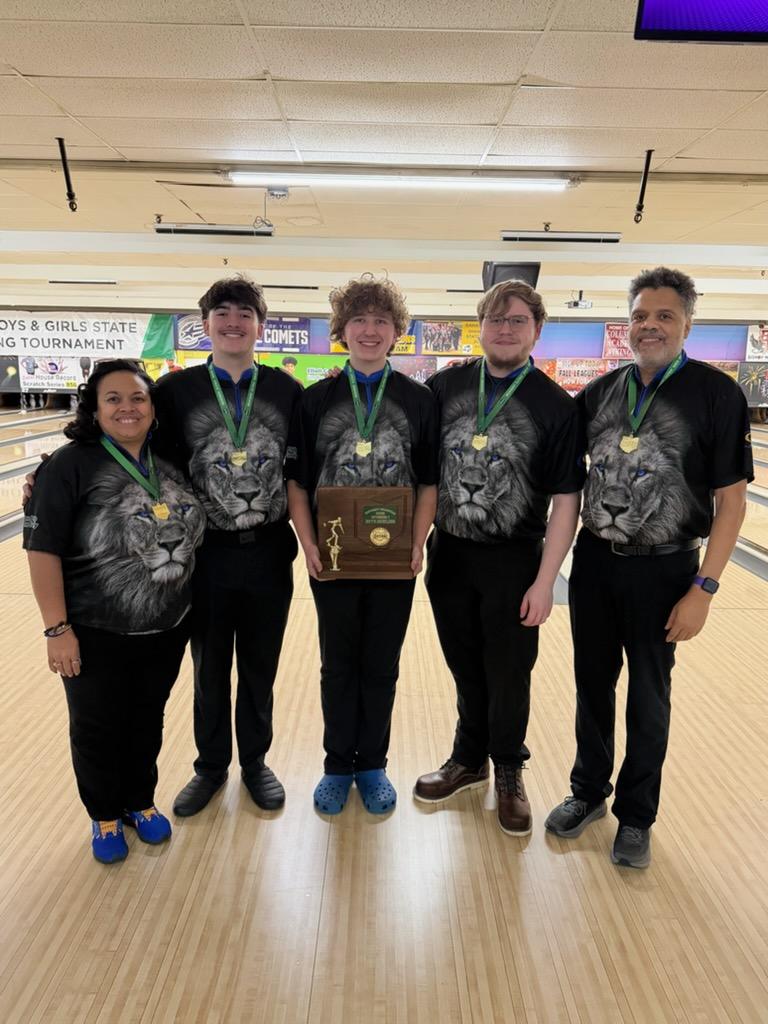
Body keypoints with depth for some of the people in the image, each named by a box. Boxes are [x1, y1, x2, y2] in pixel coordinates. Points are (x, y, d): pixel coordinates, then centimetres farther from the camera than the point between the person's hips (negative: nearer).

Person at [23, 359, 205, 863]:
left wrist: (186, 610, 11)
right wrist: (58, 629, -18)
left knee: (148, 721, 20)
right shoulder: (70, 465, -15)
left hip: (166, 628, 4)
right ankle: (106, 816, 38)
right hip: (96, 634, -4)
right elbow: (43, 550, -15)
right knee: (98, 729, 14)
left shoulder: (171, 461, 0)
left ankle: (141, 802, 42)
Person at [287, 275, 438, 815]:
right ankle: (338, 765, 30)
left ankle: (372, 764, 30)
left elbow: (429, 482, 2)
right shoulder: (317, 399, 1)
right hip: (332, 555, 0)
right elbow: (297, 480, 1)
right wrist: (309, 546, -7)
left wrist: (418, 545, -7)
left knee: (382, 665, 12)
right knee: (338, 664, 12)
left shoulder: (419, 399, 1)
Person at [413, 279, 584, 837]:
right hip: (449, 554, 3)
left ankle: (508, 772, 35)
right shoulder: (446, 385, -2)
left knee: (508, 675, 11)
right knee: (466, 669, 17)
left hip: (513, 562, -2)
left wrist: (545, 582, -12)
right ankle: (470, 759, 39)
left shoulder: (555, 405, -9)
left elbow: (566, 501, -9)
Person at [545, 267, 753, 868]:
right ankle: (588, 792, 36)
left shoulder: (715, 394, -10)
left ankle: (635, 816, 32)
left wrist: (703, 589, -14)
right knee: (593, 683, 15)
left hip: (662, 571, -3)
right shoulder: (602, 391, 2)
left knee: (648, 696, 12)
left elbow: (731, 498, -10)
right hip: (594, 562, 4)